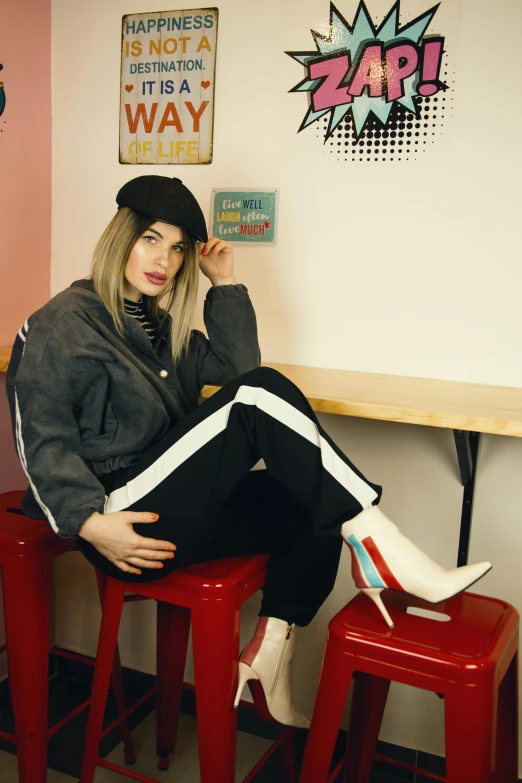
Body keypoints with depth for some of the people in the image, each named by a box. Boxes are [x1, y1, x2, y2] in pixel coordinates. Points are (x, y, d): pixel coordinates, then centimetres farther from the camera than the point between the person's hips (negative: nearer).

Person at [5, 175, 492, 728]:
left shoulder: (157, 325, 22)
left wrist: (225, 283, 11)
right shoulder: (65, 321, -2)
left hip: (176, 509, 9)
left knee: (315, 507, -8)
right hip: (125, 521, -9)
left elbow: (235, 365, 18)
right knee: (260, 395, -24)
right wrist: (89, 521, -23)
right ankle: (377, 548, -26)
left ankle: (265, 662, -3)